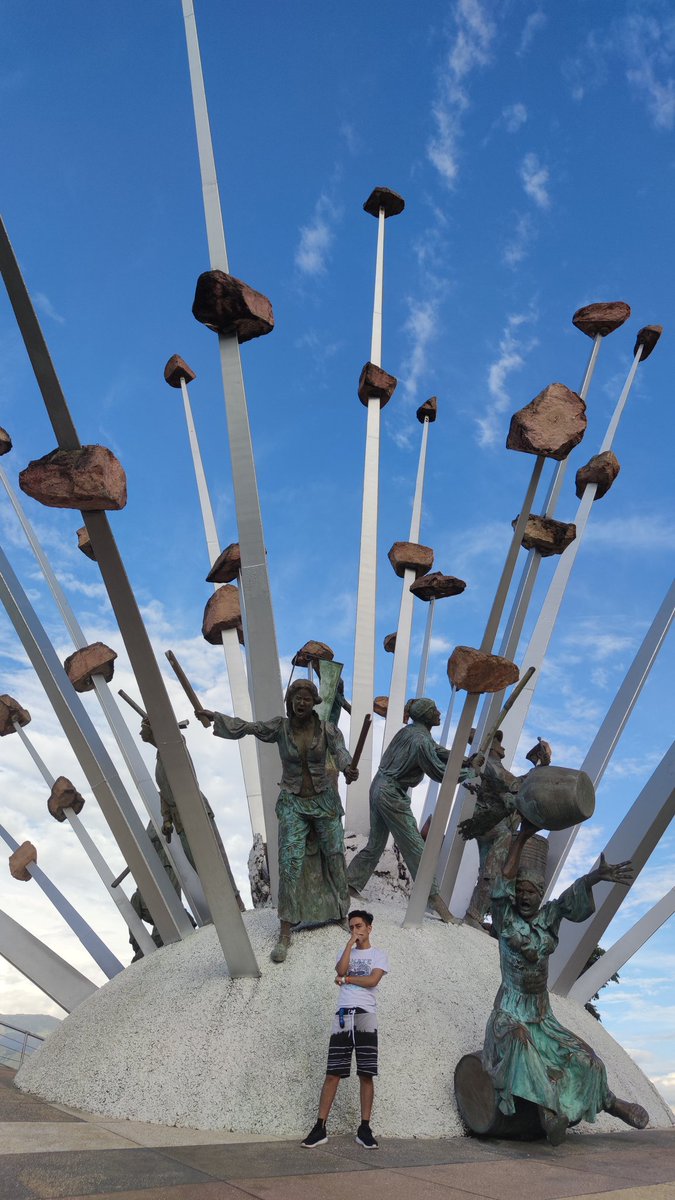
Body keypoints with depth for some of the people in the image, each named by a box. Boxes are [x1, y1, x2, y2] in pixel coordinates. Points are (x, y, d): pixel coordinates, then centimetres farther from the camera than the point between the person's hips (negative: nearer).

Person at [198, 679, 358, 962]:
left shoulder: (327, 728, -11)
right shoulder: (280, 726, -9)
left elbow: (340, 751, -27)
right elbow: (245, 727, -15)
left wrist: (348, 768, -50)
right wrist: (213, 717, -28)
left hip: (324, 800, 1)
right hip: (292, 803, -1)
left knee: (334, 856, 9)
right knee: (290, 863, -7)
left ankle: (342, 913, 32)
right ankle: (285, 933, 1)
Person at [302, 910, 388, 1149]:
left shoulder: (378, 954, 8)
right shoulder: (345, 952, 17)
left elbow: (373, 980, -9)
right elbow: (340, 970, -5)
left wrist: (346, 980, -2)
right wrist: (350, 943, -4)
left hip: (365, 1015, -2)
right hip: (343, 1015, 2)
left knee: (366, 1074, 0)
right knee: (332, 1073, 0)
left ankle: (364, 1128, 7)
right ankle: (320, 1128, 3)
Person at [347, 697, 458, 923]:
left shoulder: (409, 731, 8)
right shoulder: (421, 740, -19)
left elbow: (437, 751, 14)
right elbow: (440, 773, -14)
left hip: (379, 788, 9)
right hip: (393, 796, -9)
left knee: (375, 844, 16)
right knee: (415, 847, -2)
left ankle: (348, 885, 22)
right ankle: (434, 899, 4)